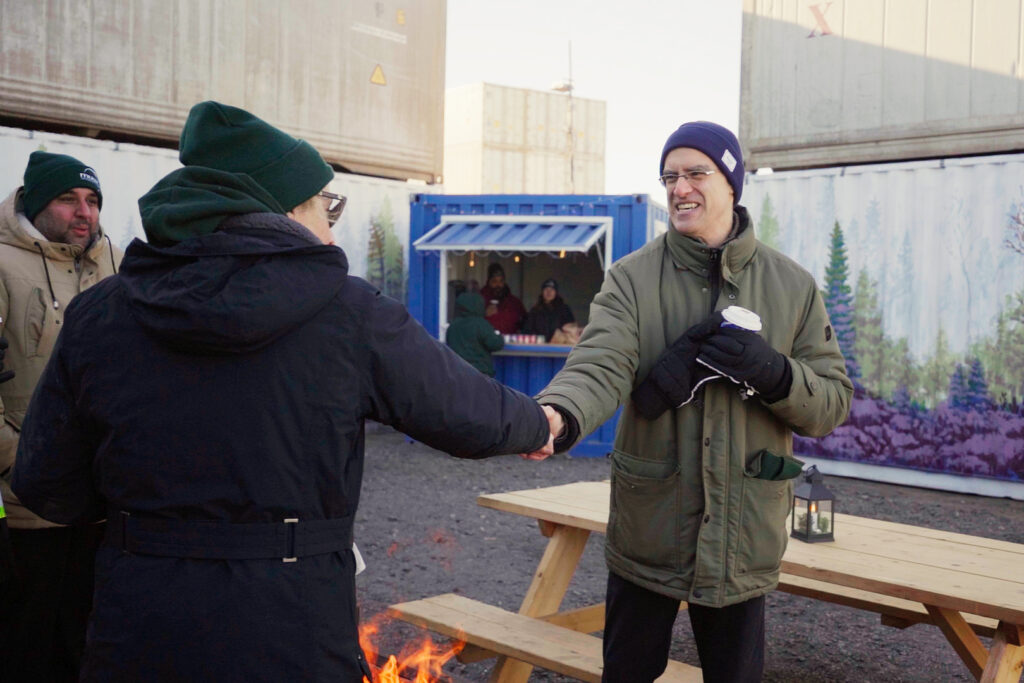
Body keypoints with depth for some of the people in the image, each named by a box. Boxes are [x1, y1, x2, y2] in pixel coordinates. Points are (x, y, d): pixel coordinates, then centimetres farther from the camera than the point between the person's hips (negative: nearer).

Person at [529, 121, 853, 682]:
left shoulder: (792, 287, 1)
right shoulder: (631, 279, -5)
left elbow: (833, 403, 1)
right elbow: (600, 366, -21)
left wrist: (774, 373, -21)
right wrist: (558, 415, -44)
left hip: (743, 538, 1)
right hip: (647, 529, -1)